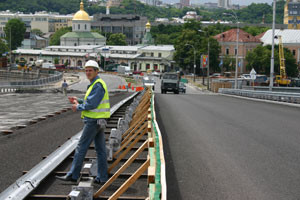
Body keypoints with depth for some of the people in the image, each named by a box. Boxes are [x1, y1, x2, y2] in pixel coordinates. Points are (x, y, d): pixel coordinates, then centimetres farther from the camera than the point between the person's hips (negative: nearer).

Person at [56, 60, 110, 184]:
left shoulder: (98, 85, -16)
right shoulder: (96, 84, 16)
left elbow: (92, 104, -22)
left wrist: (78, 107, -7)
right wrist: (78, 101, 11)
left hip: (94, 121, -10)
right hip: (99, 121, 10)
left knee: (81, 147, -4)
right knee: (100, 149, 9)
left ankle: (73, 175, 1)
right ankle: (102, 177, 11)